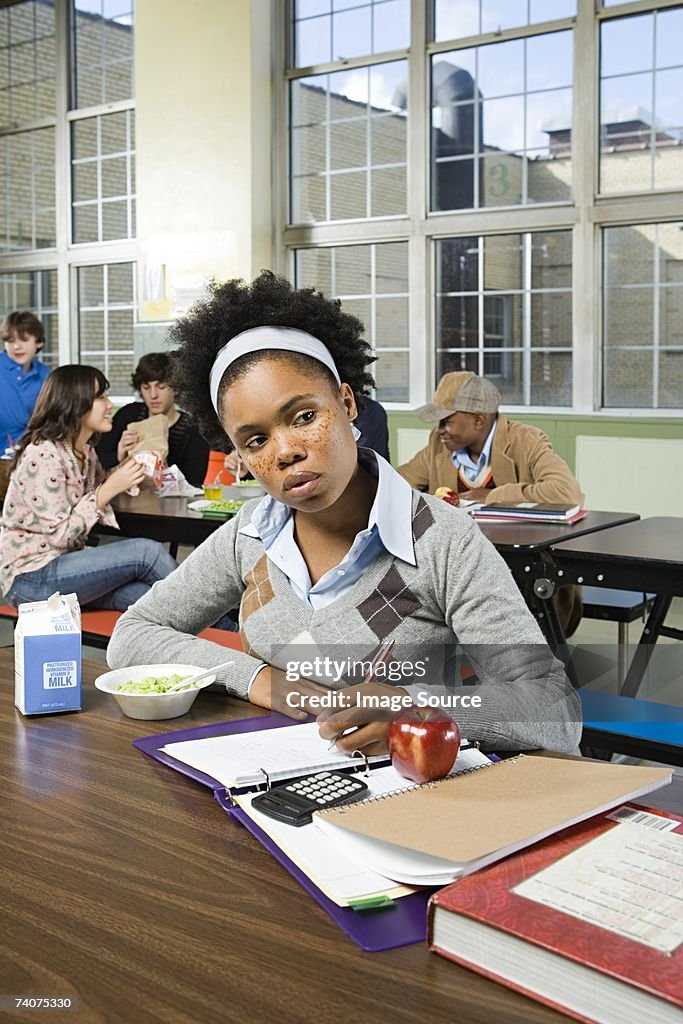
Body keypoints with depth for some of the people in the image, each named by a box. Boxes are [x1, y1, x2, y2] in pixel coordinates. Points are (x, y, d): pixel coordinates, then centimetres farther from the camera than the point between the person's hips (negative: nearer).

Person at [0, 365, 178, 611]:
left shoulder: (85, 452, 10)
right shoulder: (42, 456, -19)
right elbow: (60, 535, -21)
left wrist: (121, 470, -2)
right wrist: (110, 489, -19)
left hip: (66, 561, 8)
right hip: (31, 579, -8)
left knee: (151, 599, -20)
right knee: (147, 552, -21)